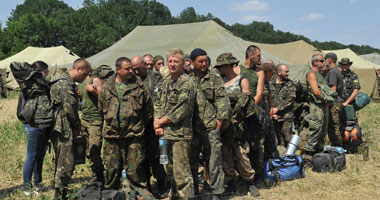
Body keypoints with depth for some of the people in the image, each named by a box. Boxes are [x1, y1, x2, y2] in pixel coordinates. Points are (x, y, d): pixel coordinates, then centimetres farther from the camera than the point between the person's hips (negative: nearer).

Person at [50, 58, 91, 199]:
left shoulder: (68, 82, 19)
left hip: (64, 129, 11)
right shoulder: (65, 83, -15)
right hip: (63, 129, -11)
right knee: (66, 163, -7)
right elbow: (69, 108, -20)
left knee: (62, 162, 16)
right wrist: (77, 126, -7)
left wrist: (75, 126, 18)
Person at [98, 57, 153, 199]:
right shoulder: (106, 87, 6)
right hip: (112, 134, 2)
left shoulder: (138, 85, 1)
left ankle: (138, 190, 16)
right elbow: (101, 108, 18)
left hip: (134, 135, -2)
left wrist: (141, 123, 8)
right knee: (112, 166, 9)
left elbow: (148, 107, 8)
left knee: (134, 166, 0)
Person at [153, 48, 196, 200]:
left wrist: (161, 122, -9)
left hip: (180, 134, -8)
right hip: (166, 133, 8)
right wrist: (157, 124, -1)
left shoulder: (186, 83, -12)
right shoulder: (166, 81, 14)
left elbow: (181, 112, -17)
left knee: (181, 171, -8)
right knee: (170, 170, 20)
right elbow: (158, 103, 14)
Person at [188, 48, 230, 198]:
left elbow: (222, 100, -2)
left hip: (210, 126, -3)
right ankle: (192, 191, 23)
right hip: (192, 127, 3)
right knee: (191, 160, 10)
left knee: (213, 159, -1)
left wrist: (219, 121, -8)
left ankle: (215, 191, 11)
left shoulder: (215, 78, 3)